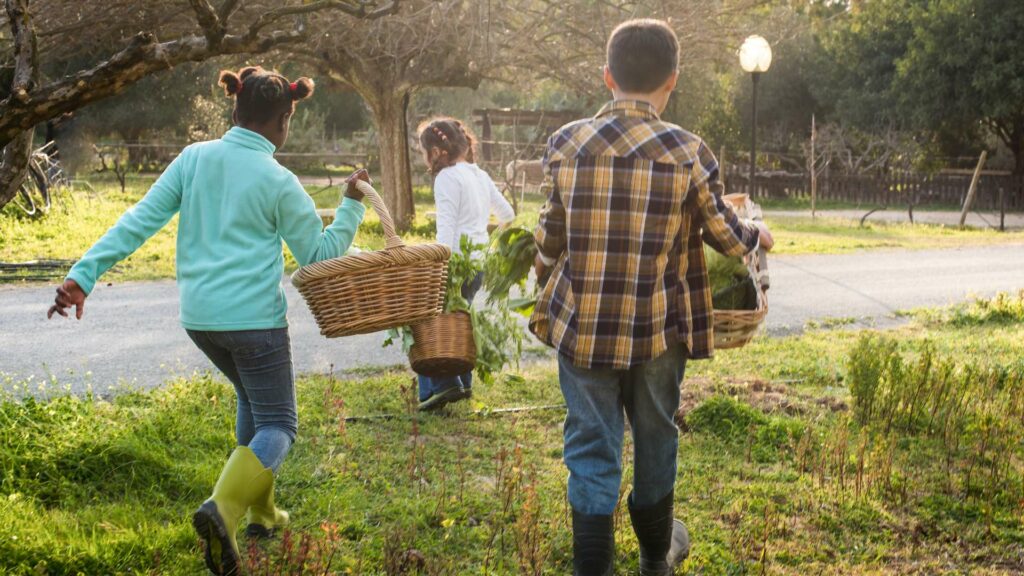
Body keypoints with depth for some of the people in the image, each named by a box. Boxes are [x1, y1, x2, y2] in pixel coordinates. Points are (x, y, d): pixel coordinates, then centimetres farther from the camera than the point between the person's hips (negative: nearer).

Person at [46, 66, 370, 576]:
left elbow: (139, 220, -1)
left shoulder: (195, 158, 4)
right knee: (278, 425, 3)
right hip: (253, 317, -6)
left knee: (253, 398, 28)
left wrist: (84, 274, -1)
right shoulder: (278, 182, -7)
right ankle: (223, 506, -23)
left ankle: (261, 511, 30)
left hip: (199, 317, 6)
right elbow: (319, 256, 1)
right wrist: (352, 205, 9)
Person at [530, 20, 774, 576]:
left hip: (581, 327, 0)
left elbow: (549, 238, 3)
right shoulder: (688, 153, -9)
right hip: (658, 331, 0)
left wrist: (547, 295, 22)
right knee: (655, 438, 20)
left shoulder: (566, 144, -5)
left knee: (592, 448, 9)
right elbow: (727, 236, 4)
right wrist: (758, 234, 26)